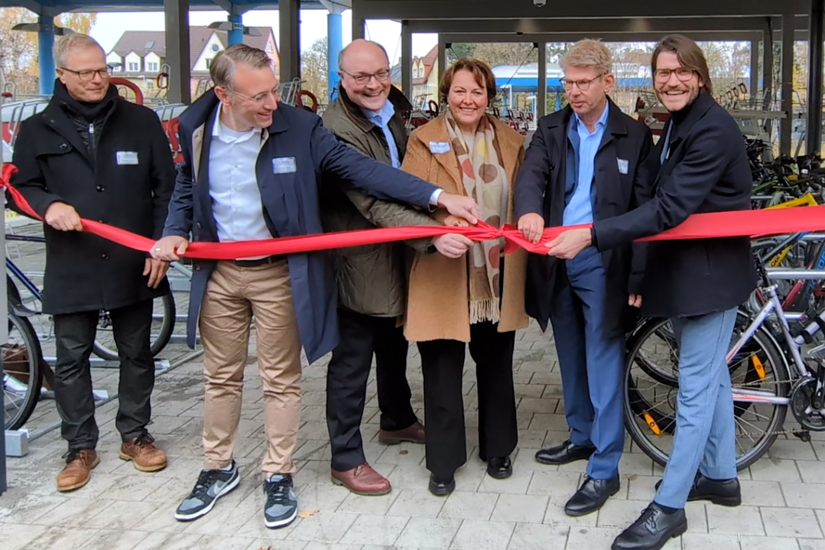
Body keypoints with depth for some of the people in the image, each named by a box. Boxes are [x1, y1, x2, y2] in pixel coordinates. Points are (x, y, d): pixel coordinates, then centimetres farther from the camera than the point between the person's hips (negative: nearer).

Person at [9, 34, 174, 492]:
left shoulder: (141, 122, 2)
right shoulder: (38, 130, 2)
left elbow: (166, 188, 3)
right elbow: (21, 186, 6)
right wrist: (48, 206, -16)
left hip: (133, 265, 0)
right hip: (71, 268, 0)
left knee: (136, 354, 12)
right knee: (71, 360, 7)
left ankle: (134, 435, 29)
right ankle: (81, 448, 21)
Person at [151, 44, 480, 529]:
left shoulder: (299, 128, -14)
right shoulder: (196, 129, -5)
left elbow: (359, 167, -16)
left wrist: (437, 196, -23)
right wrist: (175, 232, -5)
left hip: (279, 274, -3)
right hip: (218, 272, 3)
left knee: (282, 380, 8)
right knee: (221, 377, 15)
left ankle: (279, 476, 24)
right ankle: (219, 469, 33)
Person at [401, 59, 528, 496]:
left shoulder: (510, 141, 9)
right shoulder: (425, 140, -3)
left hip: (498, 276, 4)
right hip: (445, 276, -3)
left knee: (496, 367, 16)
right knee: (443, 371, 3)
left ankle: (498, 449, 34)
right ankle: (444, 461, 18)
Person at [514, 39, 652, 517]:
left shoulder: (634, 136, -2)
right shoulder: (551, 129, 7)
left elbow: (644, 211, -3)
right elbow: (531, 174, -10)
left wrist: (638, 279, -9)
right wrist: (530, 210, -33)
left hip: (604, 264, -4)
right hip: (556, 261, 4)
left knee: (603, 366, -2)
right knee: (571, 360, 17)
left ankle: (604, 470, 6)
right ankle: (582, 437, 36)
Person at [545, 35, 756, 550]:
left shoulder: (713, 129, -20)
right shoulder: (677, 125, 10)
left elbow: (672, 207, -28)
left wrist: (592, 235, -33)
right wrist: (643, 274, 9)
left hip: (712, 270, -10)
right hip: (685, 265, 10)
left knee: (696, 385, -4)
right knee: (710, 373, 19)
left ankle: (669, 506, 2)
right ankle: (720, 476, 33)